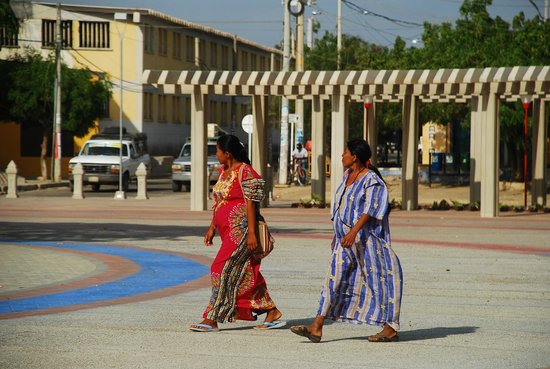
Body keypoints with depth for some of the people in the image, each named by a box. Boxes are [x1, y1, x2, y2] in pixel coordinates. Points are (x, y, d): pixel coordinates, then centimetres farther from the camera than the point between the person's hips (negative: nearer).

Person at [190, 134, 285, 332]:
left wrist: (251, 233, -20)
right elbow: (218, 203, 20)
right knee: (247, 273, 11)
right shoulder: (224, 171, 14)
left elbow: (251, 204, -17)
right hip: (228, 230, 10)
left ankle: (212, 319, -11)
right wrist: (212, 228, 18)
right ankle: (272, 312, 18)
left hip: (240, 229, -10)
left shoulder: (245, 173, -13)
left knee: (223, 269, -12)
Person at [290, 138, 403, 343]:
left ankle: (391, 329, 7)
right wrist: (337, 234, 21)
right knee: (334, 279, 2)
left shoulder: (371, 180, -14)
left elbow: (370, 210, -22)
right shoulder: (348, 175, 12)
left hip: (366, 239, -8)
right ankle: (316, 328, -3)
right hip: (345, 239, 8)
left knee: (377, 279, -1)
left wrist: (354, 231, -32)